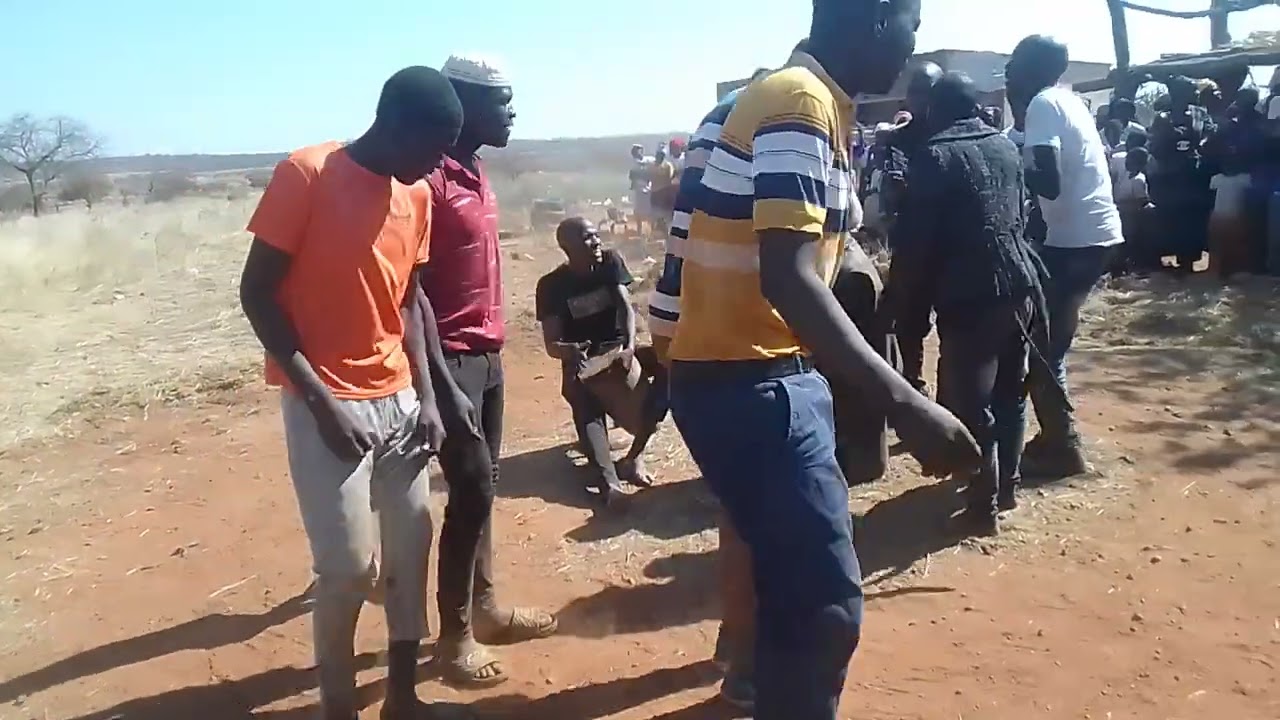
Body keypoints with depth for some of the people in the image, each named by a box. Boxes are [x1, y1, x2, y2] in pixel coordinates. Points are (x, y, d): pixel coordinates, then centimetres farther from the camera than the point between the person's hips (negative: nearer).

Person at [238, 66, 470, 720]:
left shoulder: (417, 196, 8)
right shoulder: (305, 174, -11)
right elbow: (257, 292, -10)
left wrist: (428, 395, 4)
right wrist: (319, 398, -15)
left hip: (398, 401, 6)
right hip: (326, 404, -6)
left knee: (411, 546, 9)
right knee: (348, 564, -4)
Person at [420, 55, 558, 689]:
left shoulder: (476, 176, 13)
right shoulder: (428, 179, -15)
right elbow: (413, 286, -17)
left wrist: (491, 343, 18)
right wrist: (435, 373, -18)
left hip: (487, 353, 9)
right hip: (451, 358, -9)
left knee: (482, 487, 14)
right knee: (470, 490, -5)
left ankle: (484, 607, 27)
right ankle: (455, 636, 8)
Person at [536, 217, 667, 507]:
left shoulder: (611, 262, 1)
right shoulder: (552, 285, -8)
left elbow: (626, 307, -10)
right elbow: (551, 345, -12)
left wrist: (630, 347, -30)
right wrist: (569, 351, -36)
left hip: (617, 349, 3)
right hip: (581, 360, -3)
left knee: (669, 362, -25)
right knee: (586, 410, -34)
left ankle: (634, 455, -27)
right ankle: (609, 483, -58)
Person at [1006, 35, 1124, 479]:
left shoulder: (1043, 104, -11)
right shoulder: (1068, 101, 16)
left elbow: (1048, 183, -21)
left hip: (1074, 240, -9)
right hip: (1096, 235, 9)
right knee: (1047, 342, 17)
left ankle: (1064, 450, 5)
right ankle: (1056, 436, 24)